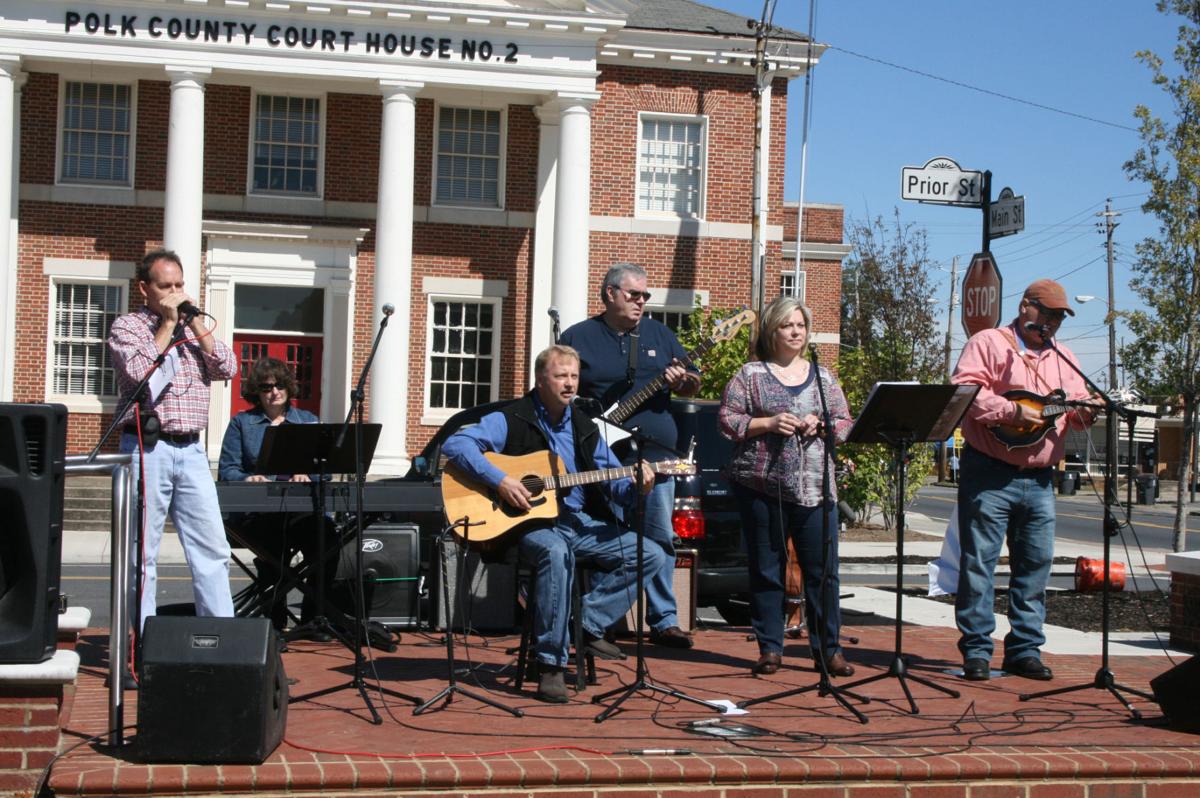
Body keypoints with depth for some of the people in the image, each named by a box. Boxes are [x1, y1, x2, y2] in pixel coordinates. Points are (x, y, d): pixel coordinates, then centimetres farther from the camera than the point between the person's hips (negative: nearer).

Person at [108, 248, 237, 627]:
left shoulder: (192, 327, 18)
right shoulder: (126, 326, 3)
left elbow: (227, 368, 6)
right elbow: (140, 372, -15)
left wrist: (194, 323, 1)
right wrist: (168, 323, -7)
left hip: (191, 450, 5)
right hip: (147, 449, -5)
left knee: (213, 550, 1)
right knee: (142, 553, 0)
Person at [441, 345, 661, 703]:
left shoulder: (584, 428, 14)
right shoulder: (512, 420, -4)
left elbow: (614, 481, 15)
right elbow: (455, 444, -15)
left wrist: (635, 486, -9)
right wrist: (499, 480, -25)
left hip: (582, 523, 7)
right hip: (529, 523, -6)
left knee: (649, 555, -7)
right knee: (556, 552, -40)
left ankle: (588, 625, -2)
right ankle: (550, 663, -30)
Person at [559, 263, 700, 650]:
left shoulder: (659, 334, 13)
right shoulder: (577, 338, 4)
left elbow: (694, 385, 15)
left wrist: (683, 381, -9)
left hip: (655, 451, 3)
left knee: (661, 538, 3)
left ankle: (664, 620, 11)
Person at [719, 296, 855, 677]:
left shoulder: (822, 376, 14)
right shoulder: (750, 375, 4)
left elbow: (845, 425, 13)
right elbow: (726, 420, -1)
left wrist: (820, 425, -7)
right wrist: (768, 423, -13)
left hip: (815, 487, 2)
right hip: (762, 485, -2)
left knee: (823, 571, 1)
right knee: (766, 570, 4)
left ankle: (829, 650, 9)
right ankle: (770, 649, 13)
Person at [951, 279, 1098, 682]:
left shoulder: (1061, 357, 17)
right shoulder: (988, 343, -3)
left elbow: (1077, 402, 14)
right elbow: (964, 390, -15)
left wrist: (1082, 413, -9)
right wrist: (1013, 411, -20)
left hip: (1039, 480, 6)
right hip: (989, 474, -6)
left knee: (1036, 562, 6)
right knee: (978, 559, -3)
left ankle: (1025, 648, 15)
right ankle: (976, 649, 3)